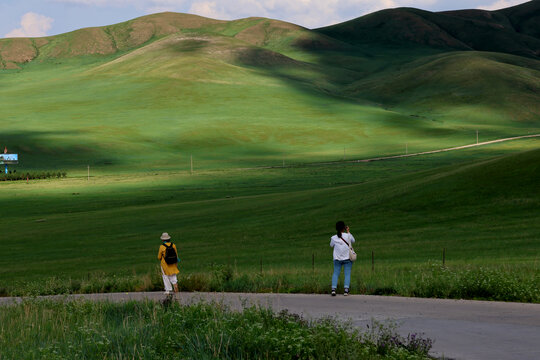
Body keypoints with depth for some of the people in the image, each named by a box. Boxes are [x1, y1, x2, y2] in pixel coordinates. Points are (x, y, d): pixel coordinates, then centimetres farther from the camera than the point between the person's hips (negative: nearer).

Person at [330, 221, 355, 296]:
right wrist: (348, 232, 19)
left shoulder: (334, 238, -5)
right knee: (347, 274, 1)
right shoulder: (348, 236, -8)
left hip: (337, 259, 1)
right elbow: (353, 241, 13)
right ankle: (346, 290, -11)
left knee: (335, 274, 6)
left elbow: (331, 245, 13)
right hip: (347, 258, -1)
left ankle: (333, 289, -9)